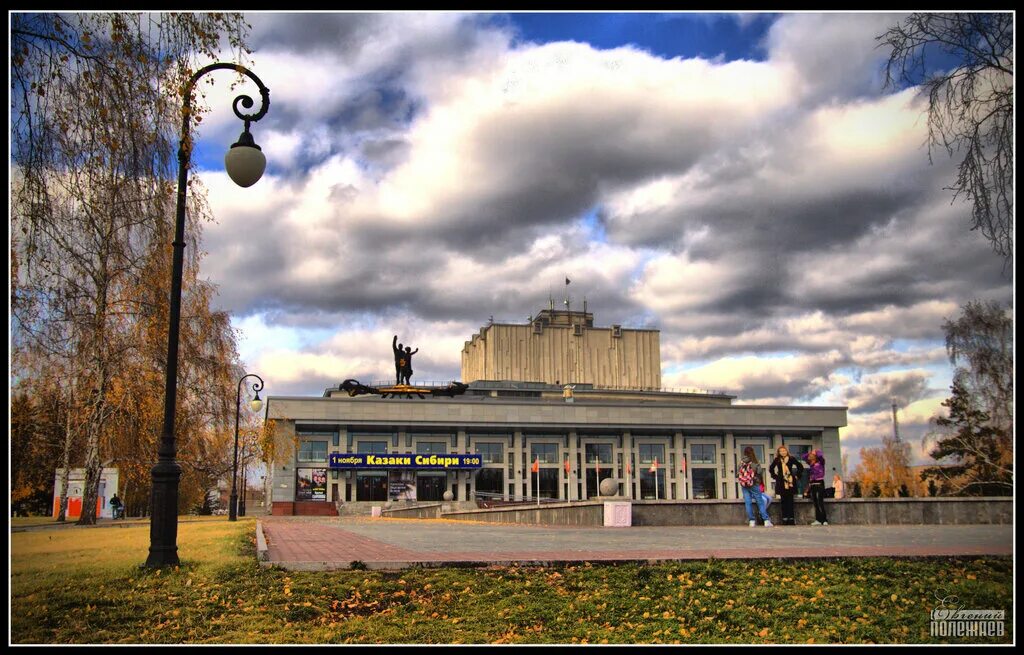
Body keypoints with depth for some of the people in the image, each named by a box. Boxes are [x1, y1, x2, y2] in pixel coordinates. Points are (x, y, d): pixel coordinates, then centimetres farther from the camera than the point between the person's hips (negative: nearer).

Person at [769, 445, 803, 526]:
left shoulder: (791, 459, 3)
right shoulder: (777, 460, 7)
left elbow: (800, 467, 11)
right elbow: (771, 469, 19)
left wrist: (797, 476, 6)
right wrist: (775, 476, 10)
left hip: (790, 483, -1)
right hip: (781, 483, 1)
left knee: (790, 501, -2)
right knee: (784, 501, 0)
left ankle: (791, 519, 1)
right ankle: (785, 518, 2)